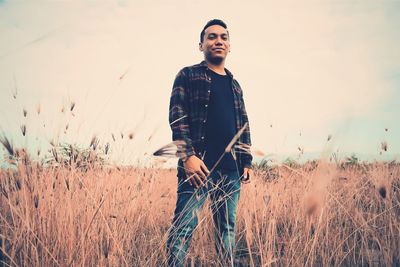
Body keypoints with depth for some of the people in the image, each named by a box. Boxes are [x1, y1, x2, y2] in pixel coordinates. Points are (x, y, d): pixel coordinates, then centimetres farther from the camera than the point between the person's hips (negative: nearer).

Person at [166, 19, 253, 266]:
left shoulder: (234, 84, 22)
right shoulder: (189, 75, 6)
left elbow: (243, 125, 22)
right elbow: (177, 116, -4)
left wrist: (247, 161, 14)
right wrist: (187, 155, -15)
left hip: (231, 168, 6)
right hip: (199, 163, -5)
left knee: (227, 226, 10)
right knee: (185, 225, -9)